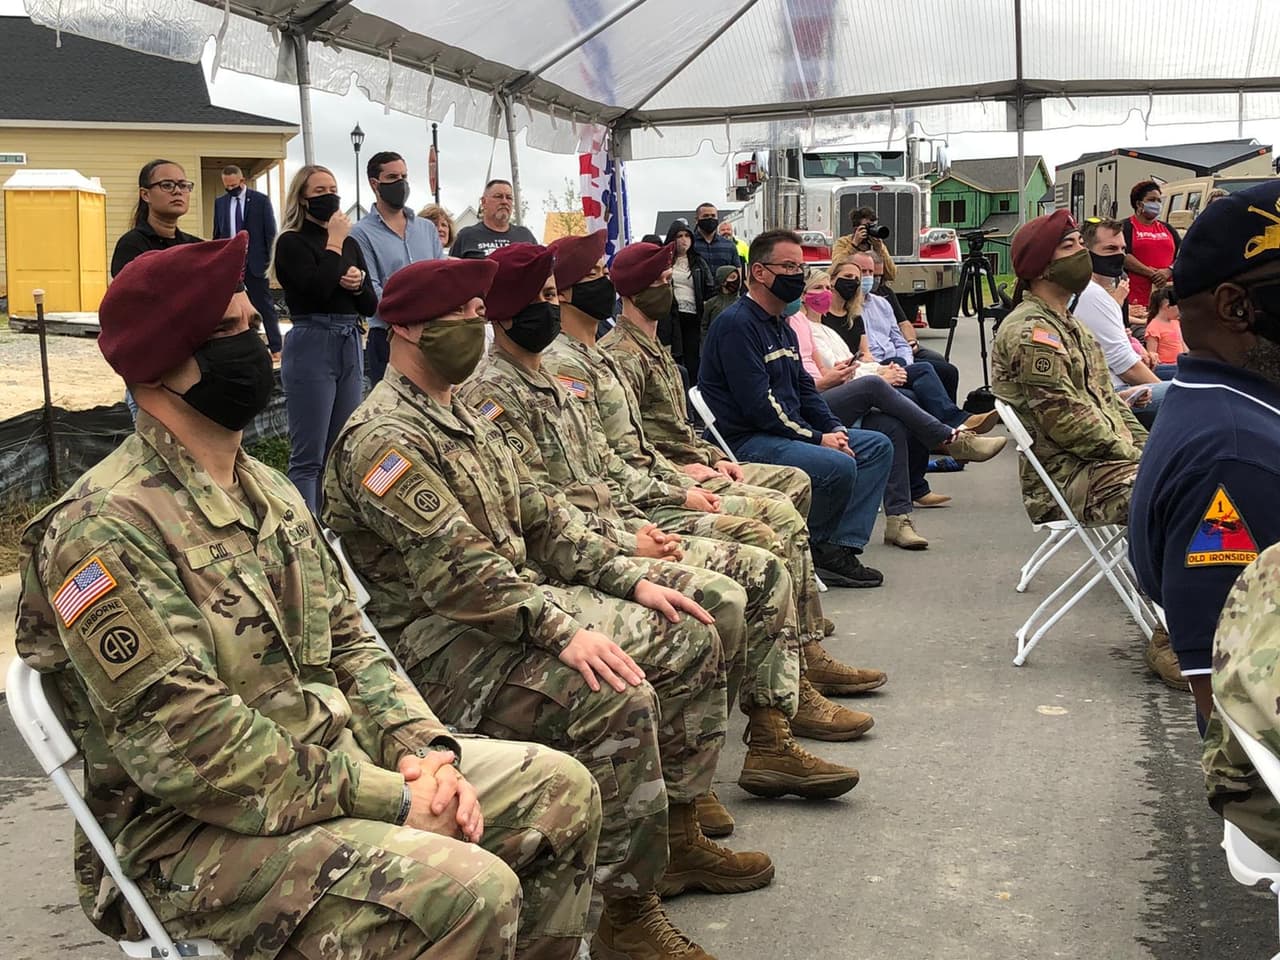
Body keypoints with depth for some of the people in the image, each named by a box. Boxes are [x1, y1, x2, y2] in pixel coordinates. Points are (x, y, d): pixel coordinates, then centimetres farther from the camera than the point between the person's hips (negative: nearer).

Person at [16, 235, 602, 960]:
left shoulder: (269, 491, 12)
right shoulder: (106, 527, -18)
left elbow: (346, 640, 14)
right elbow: (188, 746, -25)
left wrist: (426, 748, -5)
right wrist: (389, 803, -22)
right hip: (191, 829, -9)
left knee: (561, 789, 3)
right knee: (467, 889, -28)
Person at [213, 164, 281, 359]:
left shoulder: (261, 200, -1)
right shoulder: (220, 202, 9)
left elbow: (270, 232, 0)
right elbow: (217, 234, 14)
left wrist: (272, 260, -5)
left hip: (255, 262, -4)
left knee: (264, 305, 1)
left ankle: (275, 348, 5)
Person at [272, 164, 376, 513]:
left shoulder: (350, 244, 16)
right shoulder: (292, 243, -2)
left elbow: (371, 306, 15)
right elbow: (316, 288, -19)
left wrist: (359, 283, -5)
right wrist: (333, 243, -9)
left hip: (350, 346, 7)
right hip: (312, 344, -7)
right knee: (308, 458, -7)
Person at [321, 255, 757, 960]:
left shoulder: (463, 416, 16)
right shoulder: (383, 439, -16)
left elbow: (536, 517, 16)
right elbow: (456, 568, -25)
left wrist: (630, 579, 6)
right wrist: (561, 630, -30)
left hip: (526, 603, 10)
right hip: (445, 644, -10)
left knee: (691, 642, 5)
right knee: (617, 698, -31)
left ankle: (676, 834, 16)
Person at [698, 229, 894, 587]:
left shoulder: (781, 327, 19)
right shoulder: (737, 324, -14)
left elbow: (804, 388, 21)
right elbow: (758, 404, -21)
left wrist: (834, 429, 2)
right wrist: (817, 438, -17)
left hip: (789, 433, 11)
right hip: (746, 442, -11)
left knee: (878, 446, 4)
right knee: (839, 465, -29)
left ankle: (841, 548, -7)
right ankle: (813, 548, -4)